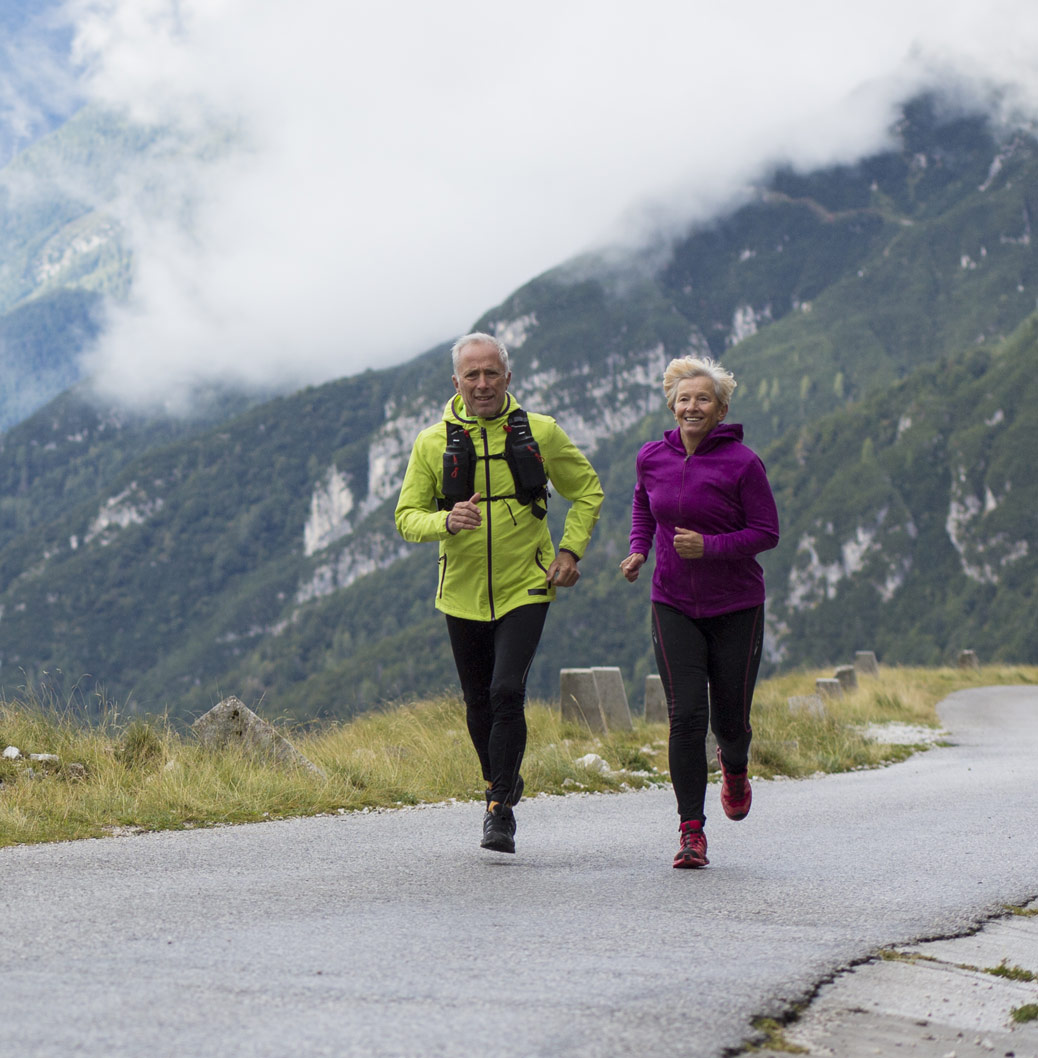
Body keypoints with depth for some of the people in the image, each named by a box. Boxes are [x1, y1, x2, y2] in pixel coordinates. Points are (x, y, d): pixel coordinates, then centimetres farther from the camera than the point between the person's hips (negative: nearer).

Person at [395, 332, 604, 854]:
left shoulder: (540, 433, -2)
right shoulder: (433, 443, -2)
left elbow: (587, 489, 11)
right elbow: (407, 516, 0)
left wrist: (570, 549, -1)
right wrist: (447, 521, -21)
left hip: (524, 591, -2)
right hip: (462, 594, 2)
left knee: (507, 692, -17)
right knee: (479, 703, 11)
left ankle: (499, 809, -8)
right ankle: (503, 785, 36)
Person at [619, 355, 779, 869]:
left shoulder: (742, 463, -12)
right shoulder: (652, 457, 0)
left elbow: (766, 532, -9)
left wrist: (708, 546, -22)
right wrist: (639, 548, 4)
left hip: (736, 608, -2)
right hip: (673, 606, 2)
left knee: (730, 719, 6)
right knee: (686, 716, -10)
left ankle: (735, 766, 45)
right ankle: (692, 832, -4)